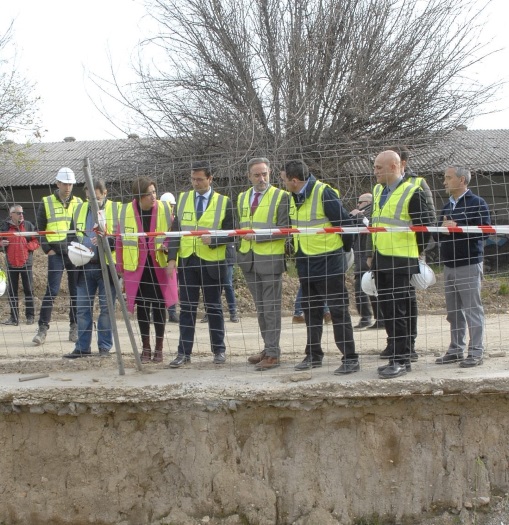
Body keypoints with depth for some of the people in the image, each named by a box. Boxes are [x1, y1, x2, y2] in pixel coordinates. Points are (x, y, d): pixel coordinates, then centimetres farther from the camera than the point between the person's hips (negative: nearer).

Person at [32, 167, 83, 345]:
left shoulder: (78, 203, 10)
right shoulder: (46, 203, 4)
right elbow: (40, 228, 6)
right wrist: (47, 249, -3)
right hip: (56, 253, -2)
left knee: (76, 291, 5)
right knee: (51, 291, -8)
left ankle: (74, 327, 14)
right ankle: (43, 328, -5)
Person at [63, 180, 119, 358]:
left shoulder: (116, 209, -1)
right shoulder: (80, 209, 13)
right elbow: (72, 235, 20)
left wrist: (106, 240, -22)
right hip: (85, 266, 4)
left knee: (106, 308, 1)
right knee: (83, 307, 5)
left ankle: (105, 347, 9)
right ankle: (82, 347, 12)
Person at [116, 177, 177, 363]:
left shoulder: (164, 209, -3)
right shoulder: (126, 211, -3)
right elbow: (120, 240, 3)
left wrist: (167, 247, -18)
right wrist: (120, 267, 4)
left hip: (160, 266, 0)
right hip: (136, 267, 0)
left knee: (159, 306, 2)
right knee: (142, 306, 6)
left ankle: (159, 348, 13)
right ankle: (146, 348, 17)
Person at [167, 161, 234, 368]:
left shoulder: (223, 202, 0)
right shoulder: (183, 199, 8)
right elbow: (176, 229, 6)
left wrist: (213, 240, -19)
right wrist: (172, 257, -5)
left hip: (212, 262, -2)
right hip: (186, 260, 2)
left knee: (213, 307, 6)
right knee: (187, 308, 4)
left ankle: (219, 350, 16)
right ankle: (184, 352, 6)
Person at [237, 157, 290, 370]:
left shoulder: (280, 197, -6)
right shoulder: (242, 198, 13)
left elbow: (283, 230, -12)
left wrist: (257, 235, -17)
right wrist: (241, 240, 7)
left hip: (270, 259, -6)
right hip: (248, 258, 6)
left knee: (271, 308, -3)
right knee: (260, 308, 13)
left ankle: (273, 354, 1)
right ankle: (268, 347, 22)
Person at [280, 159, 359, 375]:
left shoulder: (324, 193, -17)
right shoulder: (294, 198, 8)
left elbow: (345, 222, -14)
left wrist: (344, 248, -2)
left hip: (328, 262, -8)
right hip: (305, 263, 8)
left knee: (338, 310, -5)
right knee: (311, 310, 15)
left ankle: (350, 358, -1)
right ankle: (313, 355, 26)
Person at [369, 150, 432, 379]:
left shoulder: (412, 193, -10)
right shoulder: (378, 191, 14)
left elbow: (425, 226, -7)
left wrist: (415, 254, 1)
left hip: (401, 261, -8)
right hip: (380, 261, 8)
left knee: (398, 311, -6)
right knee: (387, 310, 10)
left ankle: (401, 361, 0)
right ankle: (397, 355, 18)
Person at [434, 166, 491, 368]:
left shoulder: (477, 203, -6)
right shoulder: (447, 207, 18)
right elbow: (438, 234, 19)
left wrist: (457, 228, -19)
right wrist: (442, 229, -4)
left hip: (469, 265, -7)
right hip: (449, 266, 7)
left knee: (473, 310, -4)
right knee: (454, 312, 11)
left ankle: (476, 352, 0)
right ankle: (456, 350, 18)